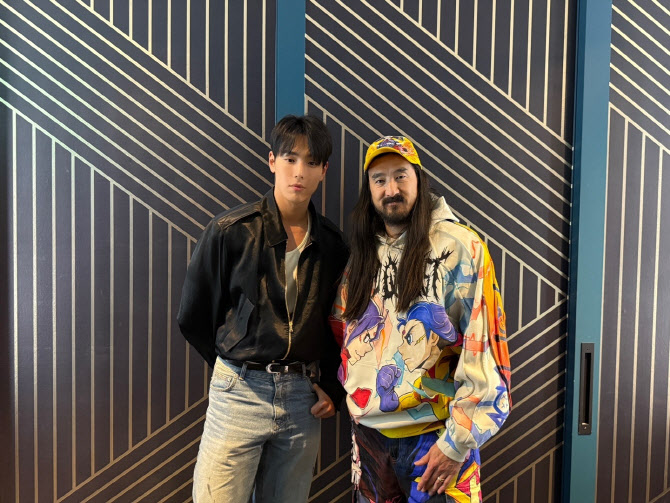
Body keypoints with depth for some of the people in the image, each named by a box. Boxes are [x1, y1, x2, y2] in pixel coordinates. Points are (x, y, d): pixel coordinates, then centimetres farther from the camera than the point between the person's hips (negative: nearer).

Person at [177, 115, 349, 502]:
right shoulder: (231, 231, -6)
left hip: (303, 398, 3)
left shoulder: (332, 244, 3)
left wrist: (332, 388, 6)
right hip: (240, 393, -3)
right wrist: (236, 368, 5)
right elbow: (193, 317, 0)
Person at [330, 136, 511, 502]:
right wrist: (350, 392, 7)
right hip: (369, 432, 5)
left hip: (433, 435, -5)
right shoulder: (362, 254, 7)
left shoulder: (459, 247, -11)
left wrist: (458, 442, -16)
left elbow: (482, 350, -15)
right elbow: (341, 331, 16)